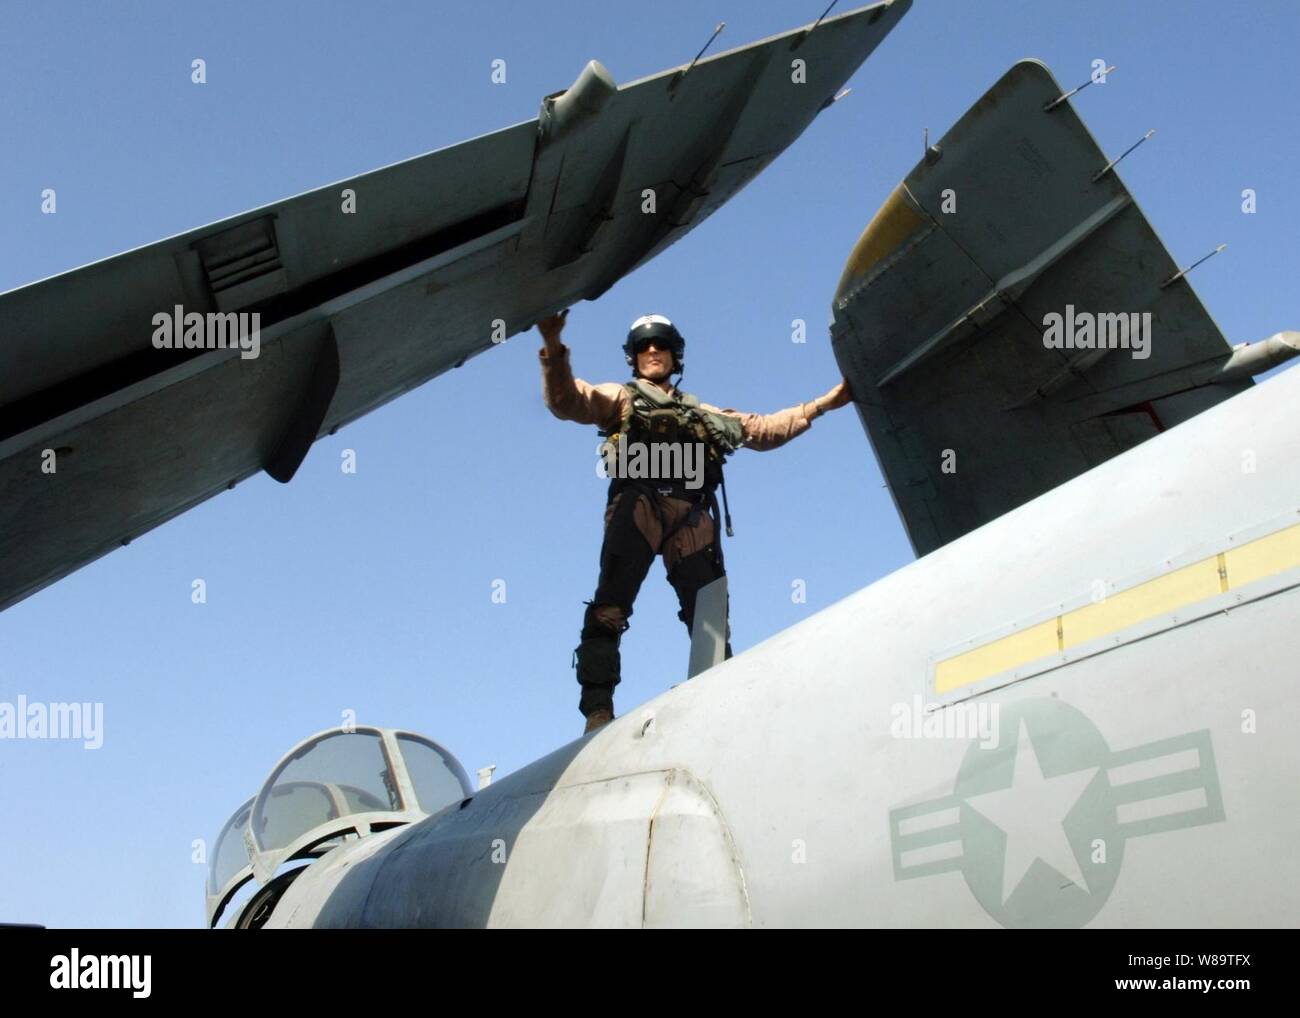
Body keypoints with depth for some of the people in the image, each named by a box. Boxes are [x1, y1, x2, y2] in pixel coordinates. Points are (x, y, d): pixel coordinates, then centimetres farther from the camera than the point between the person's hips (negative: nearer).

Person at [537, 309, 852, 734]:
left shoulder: (704, 414, 37)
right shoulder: (620, 398, 24)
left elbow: (764, 428, 38)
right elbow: (565, 400, 7)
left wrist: (824, 404, 33)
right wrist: (553, 347, -12)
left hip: (692, 516, 4)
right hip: (639, 504, -4)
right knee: (609, 609, -19)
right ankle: (598, 711, -25)